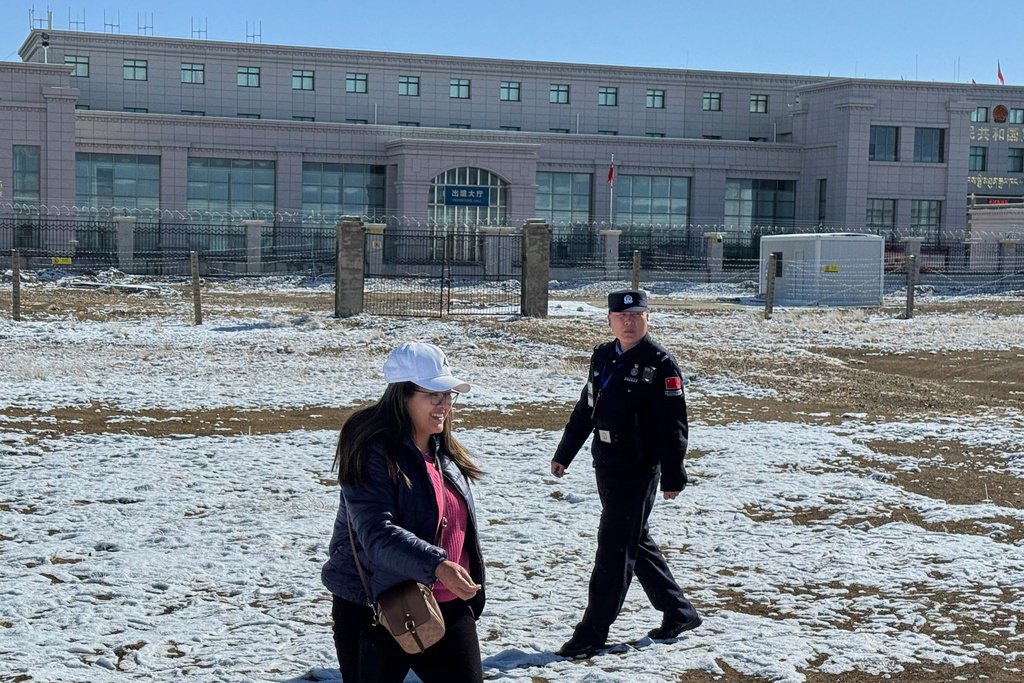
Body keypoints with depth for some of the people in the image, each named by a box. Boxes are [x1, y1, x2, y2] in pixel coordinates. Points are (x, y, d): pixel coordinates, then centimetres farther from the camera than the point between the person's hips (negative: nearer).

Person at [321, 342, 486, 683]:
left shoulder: (444, 453, 8)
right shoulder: (371, 455, -17)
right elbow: (377, 534, -29)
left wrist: (469, 595, 25)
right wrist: (437, 566, -42)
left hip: (448, 608, 7)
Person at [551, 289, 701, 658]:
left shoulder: (659, 363, -11)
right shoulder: (602, 356, 11)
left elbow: (673, 424, -13)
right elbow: (585, 409, 20)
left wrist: (672, 476, -16)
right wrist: (564, 454, 22)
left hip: (638, 468, -8)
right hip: (606, 462, 8)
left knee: (614, 548, -4)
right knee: (637, 542, 16)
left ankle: (593, 631, 3)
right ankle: (678, 611, 29)